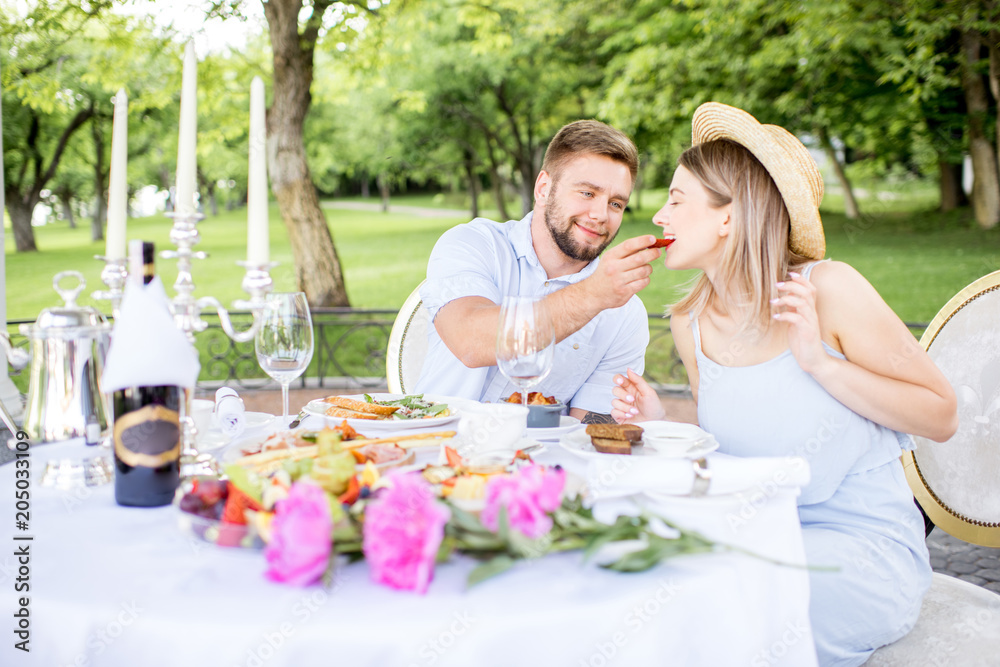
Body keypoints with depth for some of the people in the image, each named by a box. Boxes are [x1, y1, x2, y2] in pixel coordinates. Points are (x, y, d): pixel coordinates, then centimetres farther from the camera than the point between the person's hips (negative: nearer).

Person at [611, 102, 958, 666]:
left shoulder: (829, 289, -14)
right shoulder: (691, 324, 2)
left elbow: (941, 418, -9)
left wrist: (819, 361, -20)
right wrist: (662, 424, -4)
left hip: (867, 550, -4)